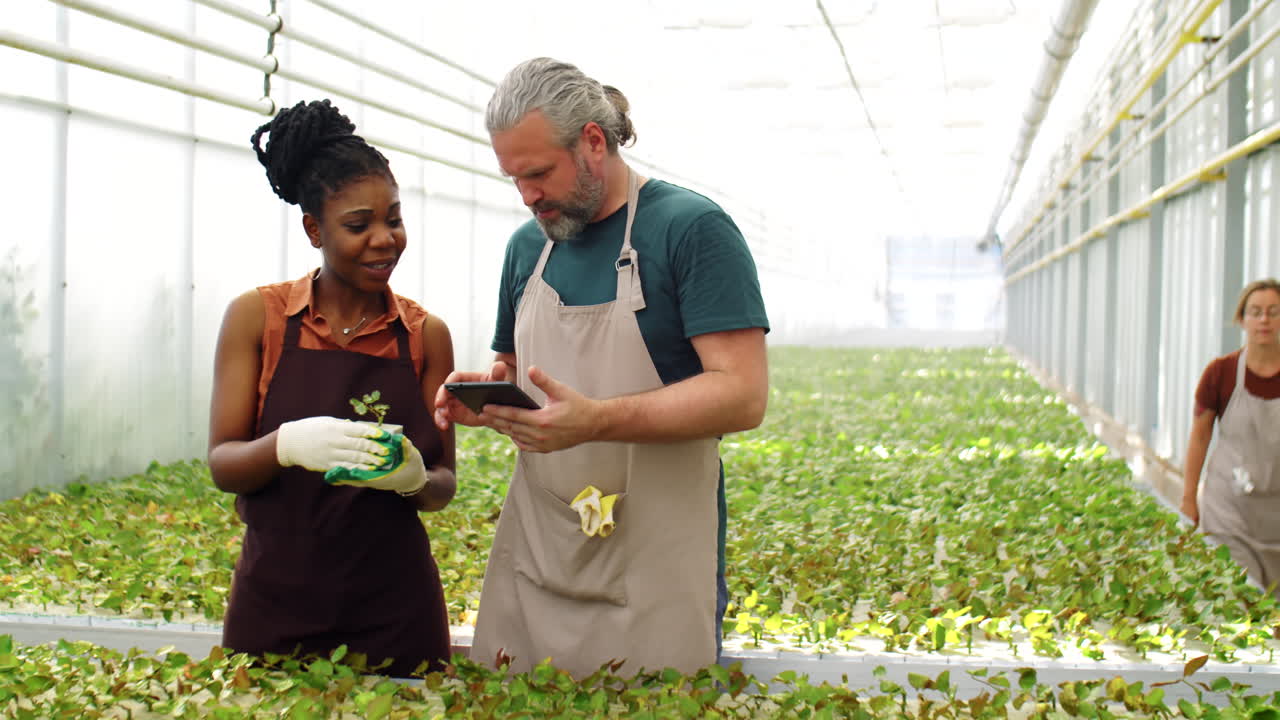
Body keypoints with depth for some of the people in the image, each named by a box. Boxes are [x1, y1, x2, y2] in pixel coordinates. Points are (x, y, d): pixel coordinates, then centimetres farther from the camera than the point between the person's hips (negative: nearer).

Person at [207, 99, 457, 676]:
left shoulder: (426, 334, 1)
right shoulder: (257, 317, -1)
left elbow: (443, 485, 5)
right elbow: (222, 464, -4)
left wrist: (415, 478, -18)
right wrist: (288, 444, -24)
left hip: (395, 606, 1)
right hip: (275, 606, -1)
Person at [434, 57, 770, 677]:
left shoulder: (692, 228, -8)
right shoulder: (527, 245, 12)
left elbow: (743, 395, -15)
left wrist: (596, 421, -27)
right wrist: (486, 390, -1)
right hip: (532, 556, 6)